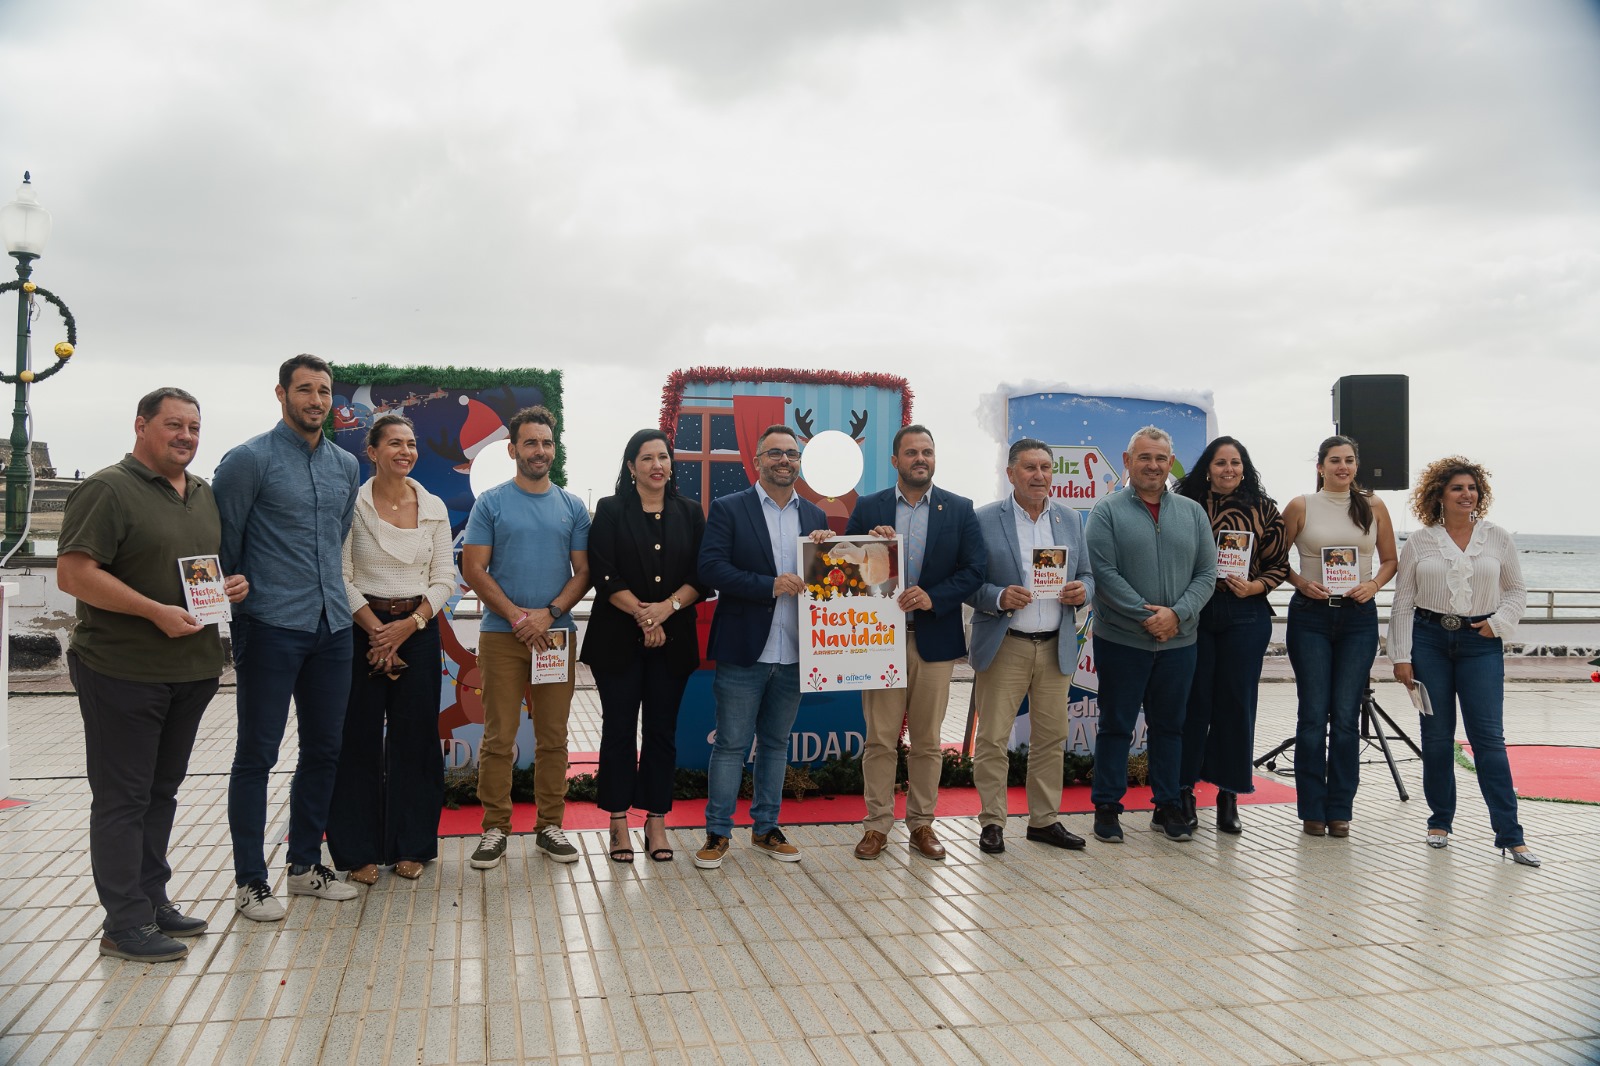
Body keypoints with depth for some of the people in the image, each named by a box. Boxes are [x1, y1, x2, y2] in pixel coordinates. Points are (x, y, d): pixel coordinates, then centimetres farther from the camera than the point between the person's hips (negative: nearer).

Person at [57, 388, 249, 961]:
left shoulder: (204, 494, 15)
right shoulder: (107, 490, -10)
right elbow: (73, 572, -17)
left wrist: (236, 583, 3)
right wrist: (156, 612, -22)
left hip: (193, 671, 8)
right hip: (122, 672, -8)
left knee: (161, 792, 16)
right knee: (122, 799, 0)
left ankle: (152, 900, 27)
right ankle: (125, 925, 8)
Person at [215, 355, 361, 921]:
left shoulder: (346, 466, 12)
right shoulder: (250, 459, -6)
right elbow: (223, 544, -4)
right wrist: (233, 605, -1)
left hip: (332, 626, 6)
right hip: (270, 628, -6)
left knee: (323, 750, 12)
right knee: (257, 754, 1)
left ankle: (305, 863, 26)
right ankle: (250, 880, 11)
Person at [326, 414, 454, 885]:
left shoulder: (434, 507, 5)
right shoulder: (353, 504, -4)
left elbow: (444, 578, 4)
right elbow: (342, 578, -6)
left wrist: (409, 625, -8)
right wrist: (376, 630, -12)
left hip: (419, 630, 3)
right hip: (362, 629, -2)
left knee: (415, 736, 5)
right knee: (360, 736, 2)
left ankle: (411, 846, 17)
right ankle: (359, 850, 13)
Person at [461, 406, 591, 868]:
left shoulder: (573, 507, 9)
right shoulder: (491, 504, 2)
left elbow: (583, 572, 6)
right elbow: (474, 569, -3)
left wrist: (549, 613, -9)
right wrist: (518, 617, -11)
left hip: (556, 633, 2)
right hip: (502, 634, -2)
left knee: (553, 737, 6)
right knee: (499, 737, 0)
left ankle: (550, 825, 16)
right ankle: (495, 828, 9)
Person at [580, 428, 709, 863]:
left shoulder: (690, 513, 8)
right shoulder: (610, 510, 2)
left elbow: (702, 577, 1)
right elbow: (604, 575, -7)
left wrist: (666, 608, -15)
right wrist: (642, 613, -17)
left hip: (673, 640, 2)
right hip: (618, 639, -2)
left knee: (662, 730, 6)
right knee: (619, 728, 3)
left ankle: (656, 821, 16)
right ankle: (619, 822, 13)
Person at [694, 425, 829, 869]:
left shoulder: (815, 516, 11)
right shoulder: (728, 509, -2)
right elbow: (712, 568, -14)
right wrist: (769, 586, -22)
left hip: (793, 652, 4)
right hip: (744, 649, -4)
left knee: (775, 744, 14)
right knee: (731, 744, 2)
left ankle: (766, 828, 26)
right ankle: (717, 833, 14)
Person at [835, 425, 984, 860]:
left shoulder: (959, 510, 4)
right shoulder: (868, 509, 5)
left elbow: (973, 571, -3)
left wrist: (933, 598, -16)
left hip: (934, 639, 0)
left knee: (927, 740, 9)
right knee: (880, 739, 3)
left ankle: (922, 824, 20)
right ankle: (877, 825, 13)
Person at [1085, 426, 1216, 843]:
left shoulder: (1192, 512, 9)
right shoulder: (1107, 512, -3)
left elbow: (1206, 573, 4)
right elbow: (1105, 574, -11)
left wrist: (1177, 614, -12)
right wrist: (1147, 617, -16)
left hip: (1179, 642, 4)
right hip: (1122, 641, -3)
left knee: (1169, 726, 13)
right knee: (1116, 726, 4)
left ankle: (1168, 806, 24)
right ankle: (1107, 806, 14)